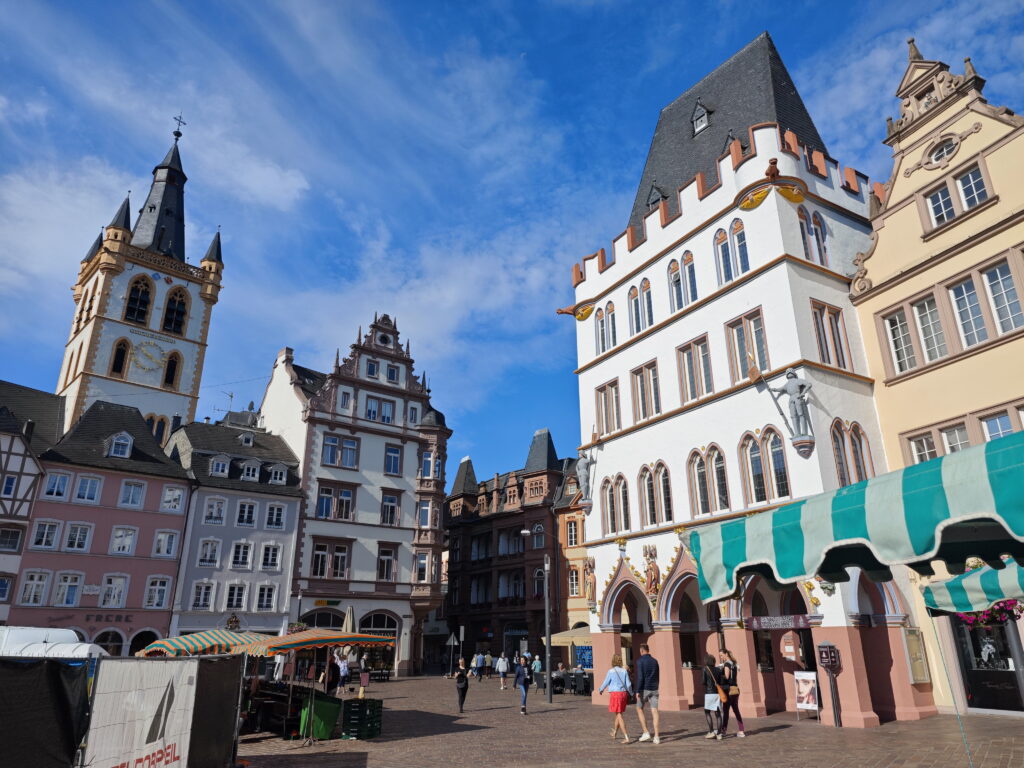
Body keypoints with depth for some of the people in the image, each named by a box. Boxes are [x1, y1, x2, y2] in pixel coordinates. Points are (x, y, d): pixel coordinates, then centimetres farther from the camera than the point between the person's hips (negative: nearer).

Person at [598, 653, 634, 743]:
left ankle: (626, 737, -12)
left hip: (615, 693, -5)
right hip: (624, 693, 5)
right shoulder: (624, 671, 1)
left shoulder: (611, 671, -8)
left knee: (619, 716, -2)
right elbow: (628, 684, 2)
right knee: (618, 713, 23)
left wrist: (600, 690, 20)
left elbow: (605, 683, 0)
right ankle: (615, 732, 42)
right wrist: (631, 694, 20)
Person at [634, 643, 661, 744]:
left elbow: (640, 677, -17)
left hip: (644, 689, -5)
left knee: (639, 709, 12)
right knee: (654, 712, 2)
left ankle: (646, 732, 5)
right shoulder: (655, 661, 9)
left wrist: (637, 691, -15)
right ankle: (657, 736, -2)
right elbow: (657, 676, 16)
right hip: (654, 689, 5)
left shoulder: (640, 661, -9)